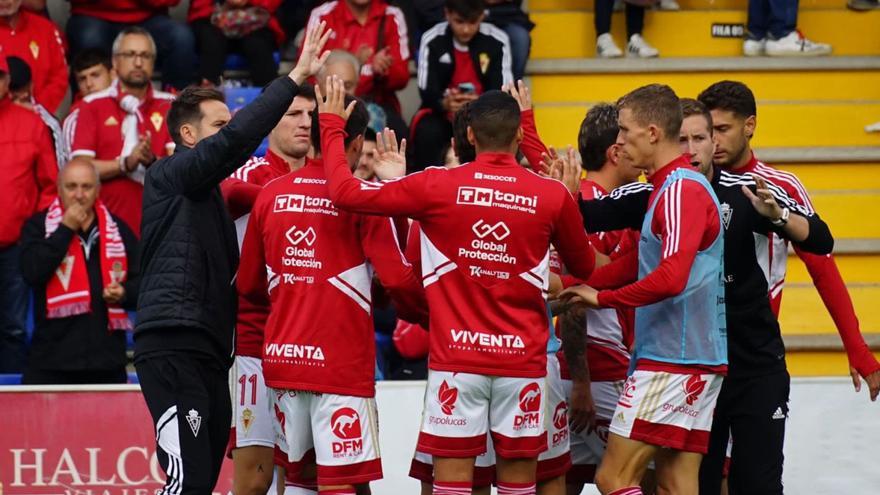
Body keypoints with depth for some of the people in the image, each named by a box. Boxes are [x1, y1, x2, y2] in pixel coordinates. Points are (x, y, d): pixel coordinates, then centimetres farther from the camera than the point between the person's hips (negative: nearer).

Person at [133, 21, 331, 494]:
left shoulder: (206, 191, 25)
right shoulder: (169, 175, -2)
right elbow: (235, 141, -18)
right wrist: (296, 77, -19)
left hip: (207, 349, 9)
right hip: (172, 345, -9)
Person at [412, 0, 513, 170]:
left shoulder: (497, 40, -12)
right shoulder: (432, 40, -11)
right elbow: (427, 92, -13)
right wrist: (444, 104, -36)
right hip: (442, 112, 0)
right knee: (426, 131, -32)